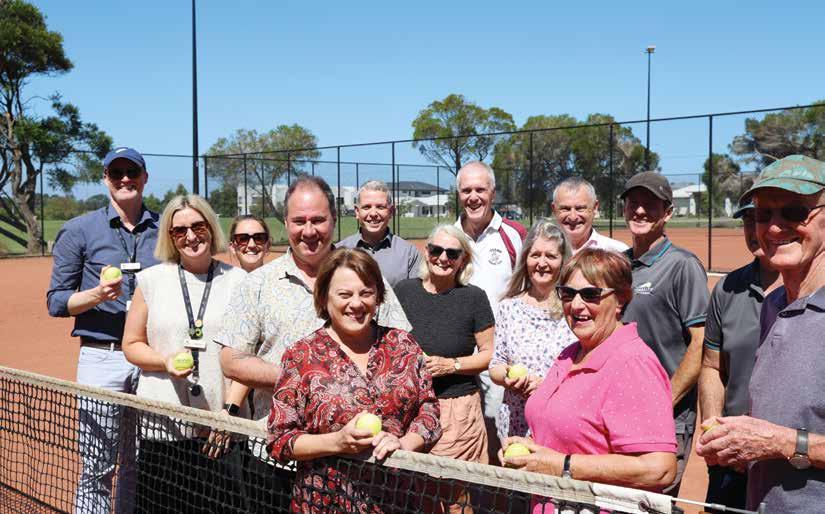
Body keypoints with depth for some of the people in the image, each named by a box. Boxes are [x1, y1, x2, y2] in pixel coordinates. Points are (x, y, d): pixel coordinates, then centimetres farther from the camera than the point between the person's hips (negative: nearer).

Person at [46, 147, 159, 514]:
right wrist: (97, 295, -16)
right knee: (96, 470, -1)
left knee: (140, 467, 12)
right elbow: (56, 301, 3)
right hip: (102, 357, -2)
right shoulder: (79, 230, 3)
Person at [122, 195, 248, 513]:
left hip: (222, 428, -1)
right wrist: (166, 361, -9)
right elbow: (131, 345, 10)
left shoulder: (237, 281, 4)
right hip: (162, 426, 1)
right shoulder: (152, 279, 6)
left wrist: (231, 409, -6)